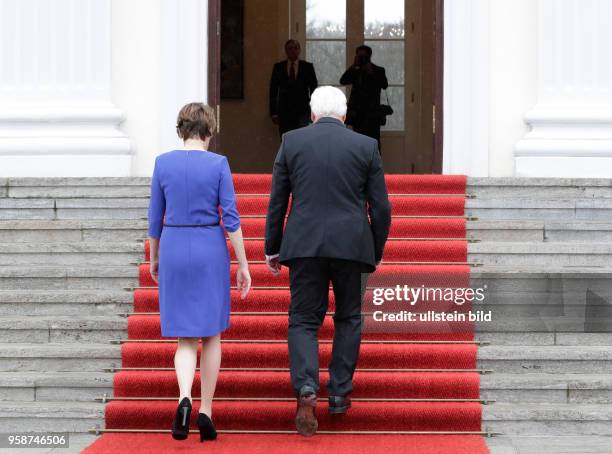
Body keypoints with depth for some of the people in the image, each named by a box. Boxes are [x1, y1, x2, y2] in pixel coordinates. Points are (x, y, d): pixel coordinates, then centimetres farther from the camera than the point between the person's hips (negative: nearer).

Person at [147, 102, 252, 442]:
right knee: (211, 334, 11)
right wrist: (243, 264, -2)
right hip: (210, 251, -1)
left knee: (186, 336, 8)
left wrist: (154, 258, 18)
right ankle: (206, 412, 9)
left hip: (173, 250, 1)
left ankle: (185, 399, -18)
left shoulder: (163, 163, -1)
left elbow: (155, 217, 4)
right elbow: (231, 217, -8)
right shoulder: (218, 164, -7)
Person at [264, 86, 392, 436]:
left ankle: (307, 389, -16)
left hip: (304, 246, 0)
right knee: (348, 318, 16)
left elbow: (277, 202, 6)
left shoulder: (292, 142, 4)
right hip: (352, 246, 0)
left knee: (303, 320, 5)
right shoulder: (366, 146, 3)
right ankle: (340, 393, 15)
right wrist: (377, 252, 15)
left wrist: (273, 248, 13)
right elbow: (381, 207, 4)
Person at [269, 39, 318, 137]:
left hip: (302, 111, -1)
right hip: (284, 111, 1)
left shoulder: (308, 67, 5)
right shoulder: (278, 67, 7)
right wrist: (273, 112, 0)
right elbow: (273, 91, 6)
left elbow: (314, 89, 6)